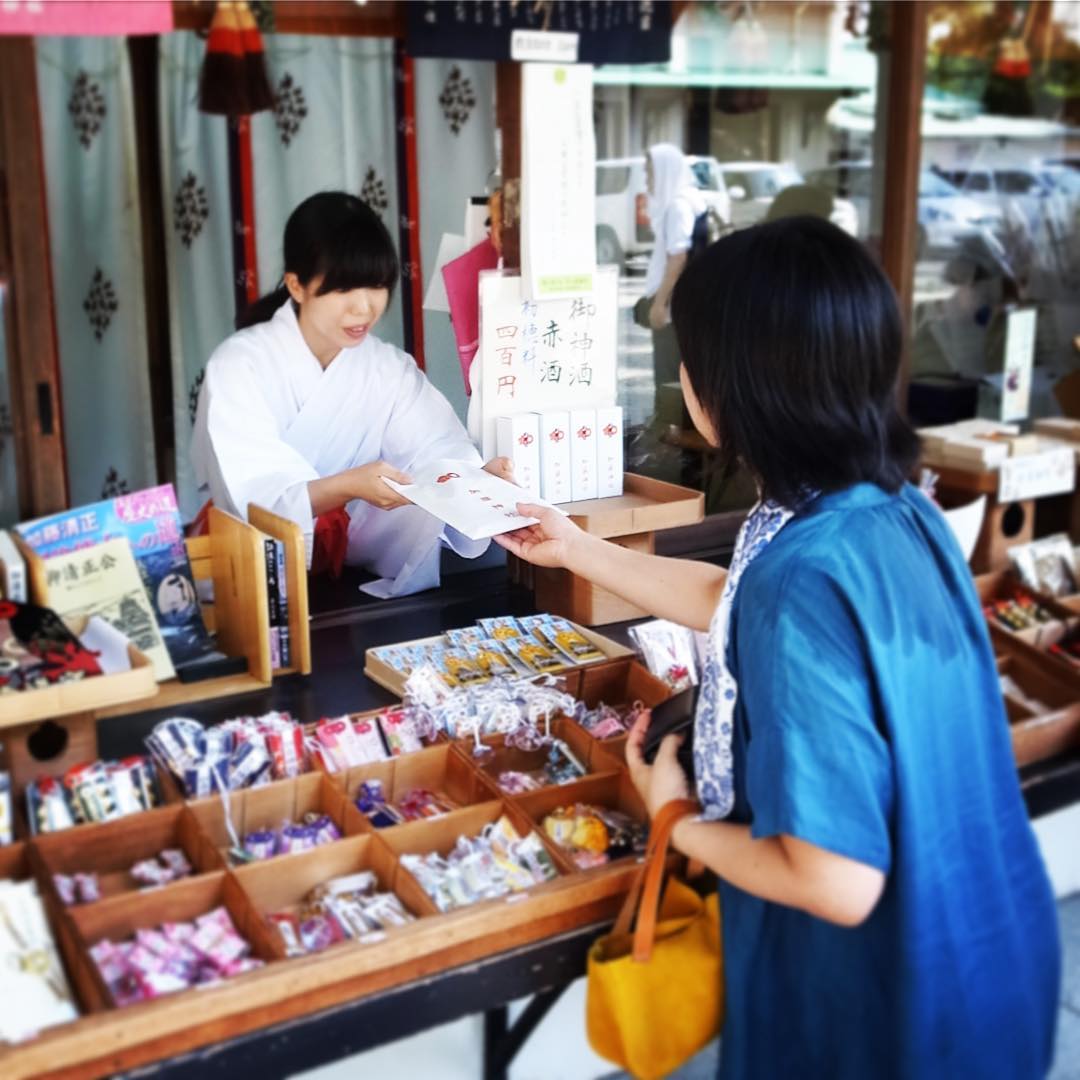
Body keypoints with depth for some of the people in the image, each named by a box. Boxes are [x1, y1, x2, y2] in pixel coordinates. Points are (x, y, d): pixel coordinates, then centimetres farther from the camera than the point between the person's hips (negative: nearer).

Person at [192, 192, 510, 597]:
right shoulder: (238, 366, -17)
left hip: (351, 557, 4)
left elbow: (442, 449, -12)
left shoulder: (391, 368, -2)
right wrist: (347, 487, -44)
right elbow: (253, 496, -26)